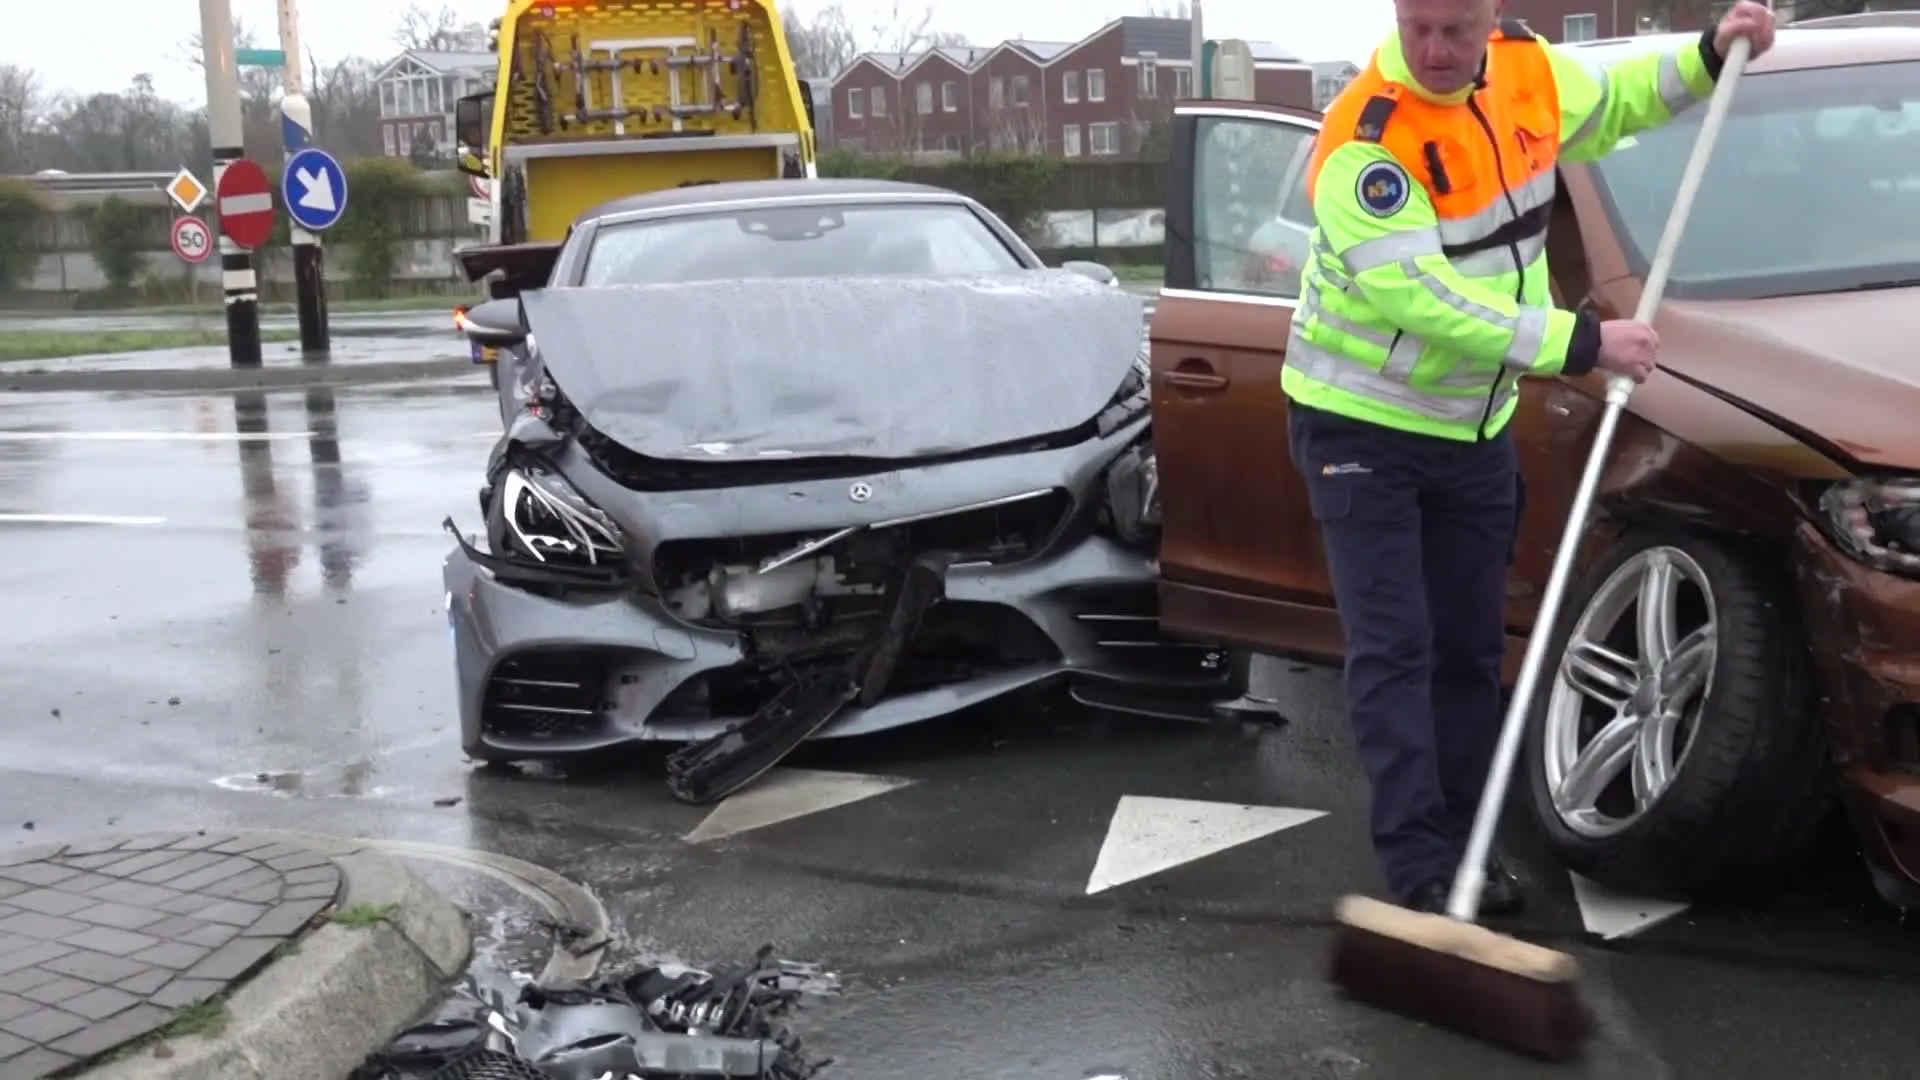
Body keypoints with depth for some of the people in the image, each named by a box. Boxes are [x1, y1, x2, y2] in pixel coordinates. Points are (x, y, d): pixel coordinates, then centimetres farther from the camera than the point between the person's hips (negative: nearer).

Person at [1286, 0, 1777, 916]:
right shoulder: (1364, 143, -24)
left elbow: (1612, 104, 21)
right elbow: (1424, 301, -30)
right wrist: (1582, 343, -27)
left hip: (1474, 428, 7)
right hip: (1360, 428, -6)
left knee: (1470, 650, 10)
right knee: (1392, 650, -9)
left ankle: (1465, 847, 19)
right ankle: (1421, 869, -7)